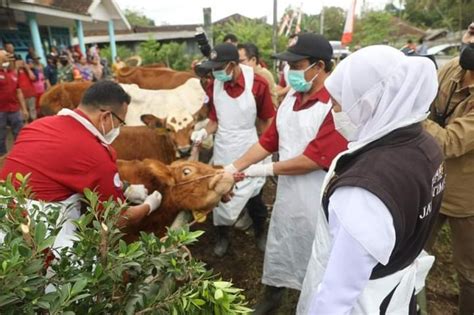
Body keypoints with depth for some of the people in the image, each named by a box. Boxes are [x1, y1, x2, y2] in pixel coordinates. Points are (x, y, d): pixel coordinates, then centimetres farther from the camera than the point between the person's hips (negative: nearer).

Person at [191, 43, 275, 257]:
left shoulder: (257, 84, -16)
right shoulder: (214, 86, -7)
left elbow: (267, 120, -8)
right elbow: (215, 120, 0)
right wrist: (204, 132, -20)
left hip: (249, 150, -2)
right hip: (222, 150, 3)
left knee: (253, 195, 14)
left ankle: (260, 233, 40)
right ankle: (223, 235, 37)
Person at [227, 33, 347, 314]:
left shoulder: (336, 105, -22)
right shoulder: (291, 98, 3)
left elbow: (312, 160, -25)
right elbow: (269, 140, 5)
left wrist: (265, 170, -15)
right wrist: (234, 167, 0)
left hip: (317, 202, -7)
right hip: (286, 193, 7)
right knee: (278, 248, 24)